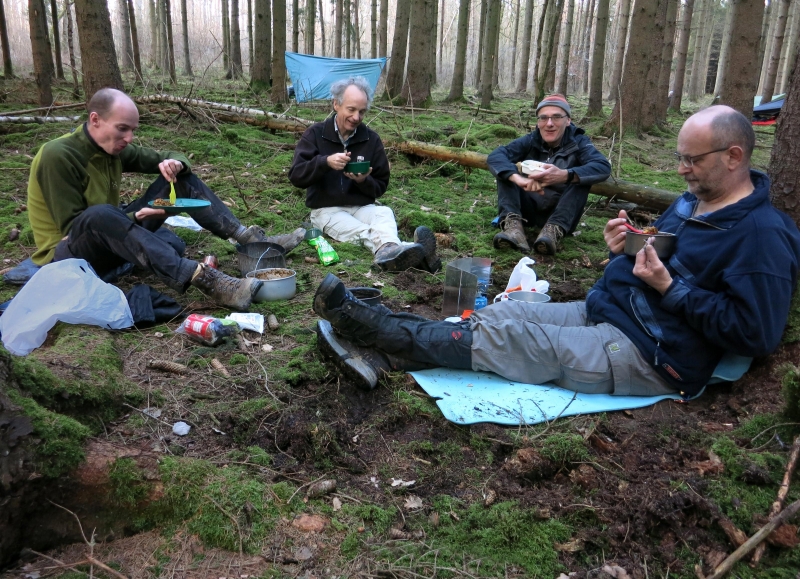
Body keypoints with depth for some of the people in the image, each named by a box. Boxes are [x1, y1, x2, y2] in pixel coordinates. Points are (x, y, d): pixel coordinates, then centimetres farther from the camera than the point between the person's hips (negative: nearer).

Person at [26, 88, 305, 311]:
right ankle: (204, 279, -52)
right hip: (67, 257, -7)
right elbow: (71, 228, -21)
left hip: (111, 240, 7)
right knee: (99, 215, -44)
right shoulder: (58, 156, -21)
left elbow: (168, 157, 6)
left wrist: (175, 163, -19)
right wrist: (134, 218, -30)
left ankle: (250, 238, -16)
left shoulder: (113, 148, 0)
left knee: (178, 178, -4)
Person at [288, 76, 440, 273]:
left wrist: (364, 181, -16)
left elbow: (381, 186, 9)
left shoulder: (371, 139, 6)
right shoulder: (315, 134, 0)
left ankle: (389, 251, -67)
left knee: (385, 213, -33)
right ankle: (396, 248, -67)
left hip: (362, 207, 3)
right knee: (364, 232, -35)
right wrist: (325, 162, -28)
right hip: (327, 210, -3)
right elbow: (296, 176, -10)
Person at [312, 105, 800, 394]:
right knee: (501, 313, -8)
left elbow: (756, 334, -19)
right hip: (601, 312, 9)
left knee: (506, 337, -18)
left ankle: (375, 327, -12)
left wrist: (669, 287, -21)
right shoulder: (691, 202, 14)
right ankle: (380, 355, -14)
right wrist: (626, 248, -1)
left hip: (649, 356, -9)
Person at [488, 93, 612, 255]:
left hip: (562, 213, -2)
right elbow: (495, 156, -21)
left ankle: (555, 229, -41)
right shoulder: (530, 141, -3)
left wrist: (565, 175, -45)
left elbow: (603, 167, -27)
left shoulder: (578, 142, -6)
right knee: (506, 171, -14)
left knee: (581, 176, -24)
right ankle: (513, 223, -37)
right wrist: (518, 178, -42)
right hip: (529, 209, 2)